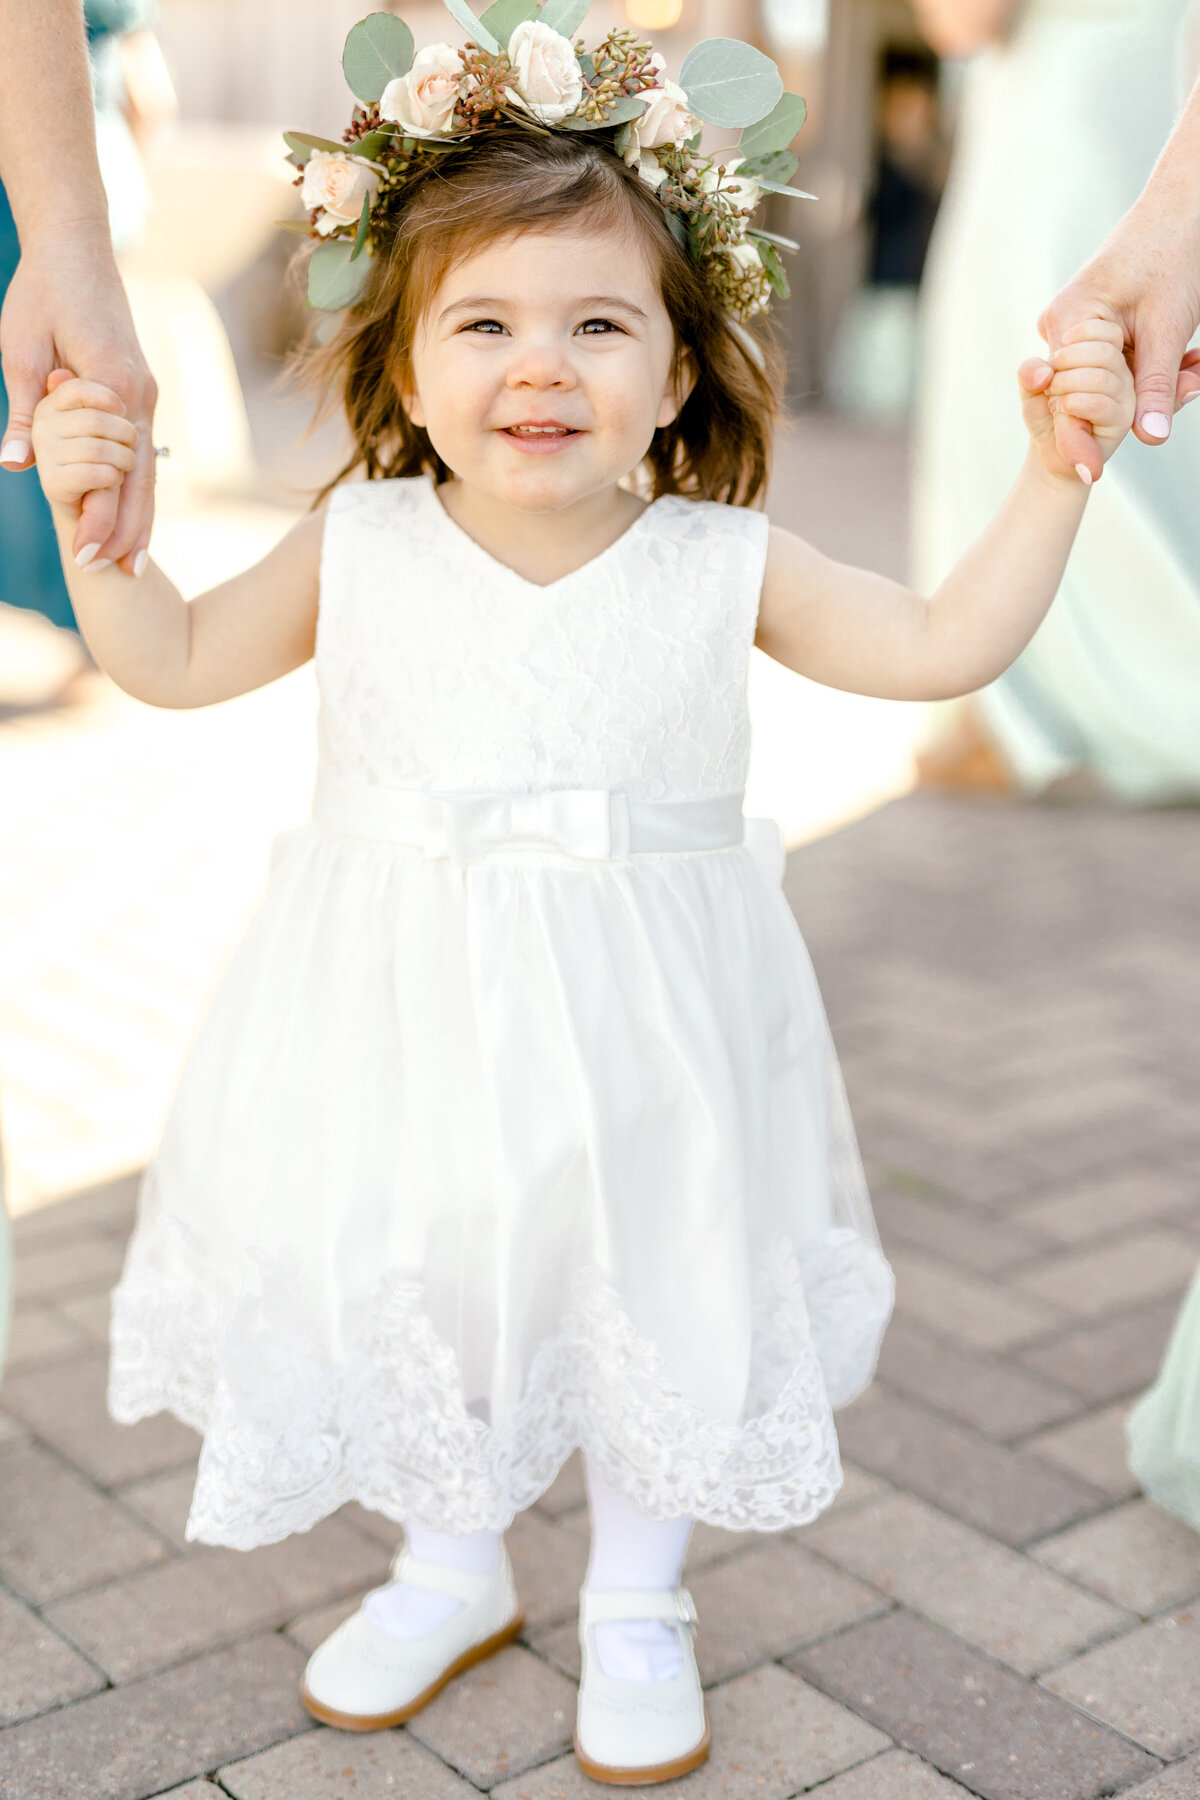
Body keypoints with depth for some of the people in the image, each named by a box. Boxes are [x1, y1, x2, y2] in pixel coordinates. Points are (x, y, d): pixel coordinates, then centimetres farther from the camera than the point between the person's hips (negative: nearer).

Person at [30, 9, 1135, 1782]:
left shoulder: (721, 564, -9)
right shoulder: (358, 546, -6)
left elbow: (944, 641, -6)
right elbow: (177, 660, 5)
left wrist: (1055, 462, -15)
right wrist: (93, 518, -10)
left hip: (631, 1034, -1)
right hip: (404, 1020, 2)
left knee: (649, 1300, 13)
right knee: (405, 1290, 17)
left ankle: (636, 1605, 41)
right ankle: (453, 1573, 46)